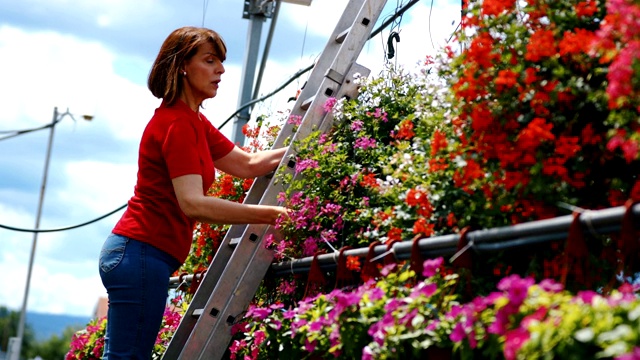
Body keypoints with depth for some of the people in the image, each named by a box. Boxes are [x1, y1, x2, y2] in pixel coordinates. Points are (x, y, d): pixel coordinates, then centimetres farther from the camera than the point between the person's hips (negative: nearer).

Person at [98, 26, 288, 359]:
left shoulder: (192, 121, 17)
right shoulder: (176, 123, -15)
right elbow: (193, 204, -25)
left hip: (136, 253, 10)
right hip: (142, 254, -10)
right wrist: (268, 214, -28)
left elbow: (248, 164, 21)